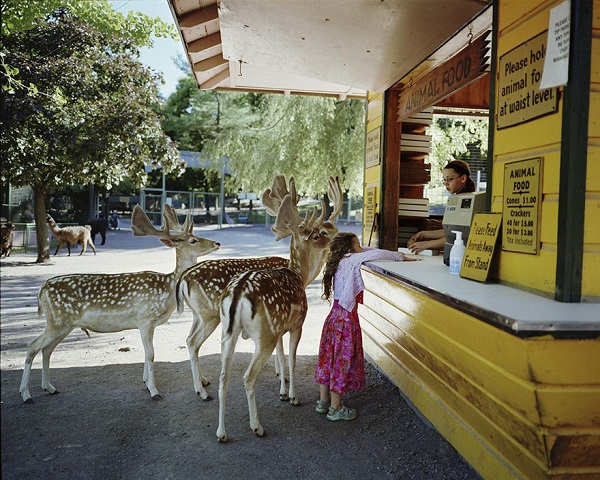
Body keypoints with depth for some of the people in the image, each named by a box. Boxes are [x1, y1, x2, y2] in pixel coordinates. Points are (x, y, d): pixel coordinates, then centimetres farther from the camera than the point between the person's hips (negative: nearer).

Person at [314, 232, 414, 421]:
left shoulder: (340, 262, 8)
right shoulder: (351, 260, -15)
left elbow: (366, 251, 20)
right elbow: (378, 254, -16)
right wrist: (400, 257, -1)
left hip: (335, 317, 9)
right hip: (346, 320, -9)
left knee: (329, 358, 15)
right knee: (342, 362, 2)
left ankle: (323, 402, 28)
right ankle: (335, 409, 13)